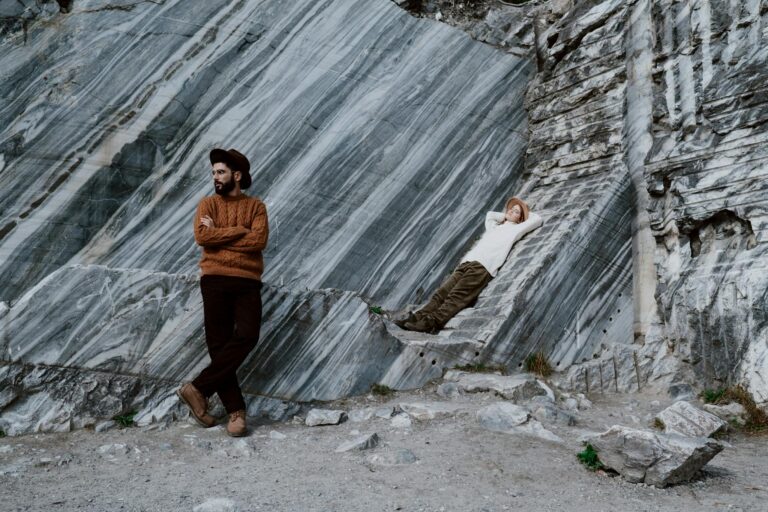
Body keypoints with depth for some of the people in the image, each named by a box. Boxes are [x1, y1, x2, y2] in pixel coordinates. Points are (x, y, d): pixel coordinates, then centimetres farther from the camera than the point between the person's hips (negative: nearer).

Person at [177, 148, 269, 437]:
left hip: (247, 282, 0)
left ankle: (198, 389, -7)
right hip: (215, 280, 0)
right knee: (218, 344, -3)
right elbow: (201, 237, -6)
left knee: (247, 336, -17)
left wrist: (218, 234, -5)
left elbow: (259, 241, -7)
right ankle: (236, 411, 2)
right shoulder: (207, 204, 12)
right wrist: (240, 230, -6)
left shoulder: (255, 206, 10)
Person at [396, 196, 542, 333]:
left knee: (457, 296, -26)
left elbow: (537, 219, 16)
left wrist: (526, 212, 33)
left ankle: (432, 322, -43)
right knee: (442, 293, -14)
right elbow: (490, 214, 54)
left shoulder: (516, 229, 18)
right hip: (466, 263, 6)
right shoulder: (494, 227, 35)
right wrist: (505, 215, 44)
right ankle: (419, 316, -28)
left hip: (483, 267, -6)